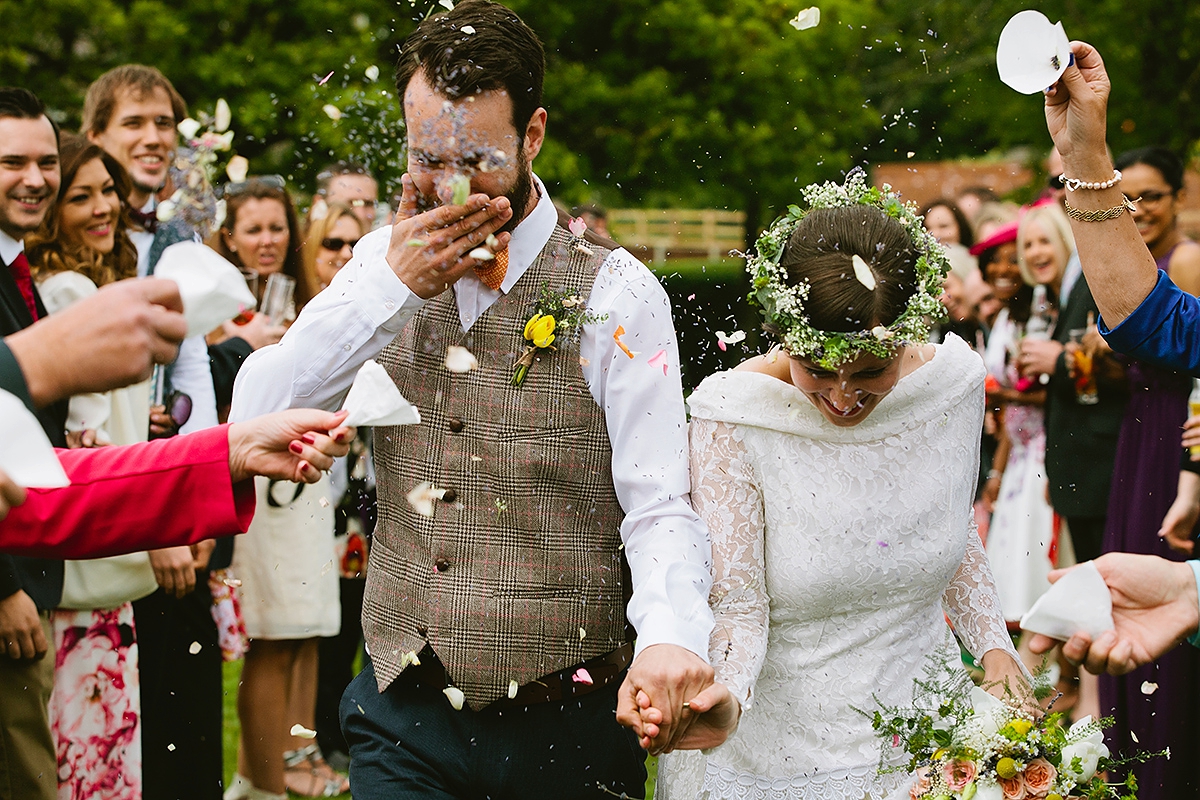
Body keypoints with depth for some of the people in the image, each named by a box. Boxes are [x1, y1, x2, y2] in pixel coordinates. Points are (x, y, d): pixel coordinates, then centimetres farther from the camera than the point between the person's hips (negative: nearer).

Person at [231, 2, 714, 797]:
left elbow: (660, 510, -16)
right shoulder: (385, 263, 3)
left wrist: (671, 635, -37)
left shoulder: (614, 293, -10)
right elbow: (253, 416, -6)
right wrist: (392, 286, -15)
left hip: (562, 723, -2)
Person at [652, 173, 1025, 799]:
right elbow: (737, 603, -19)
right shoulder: (734, 417, -21)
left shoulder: (953, 380, -8)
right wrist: (727, 697, -37)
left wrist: (993, 643, 0)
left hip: (923, 724, 4)